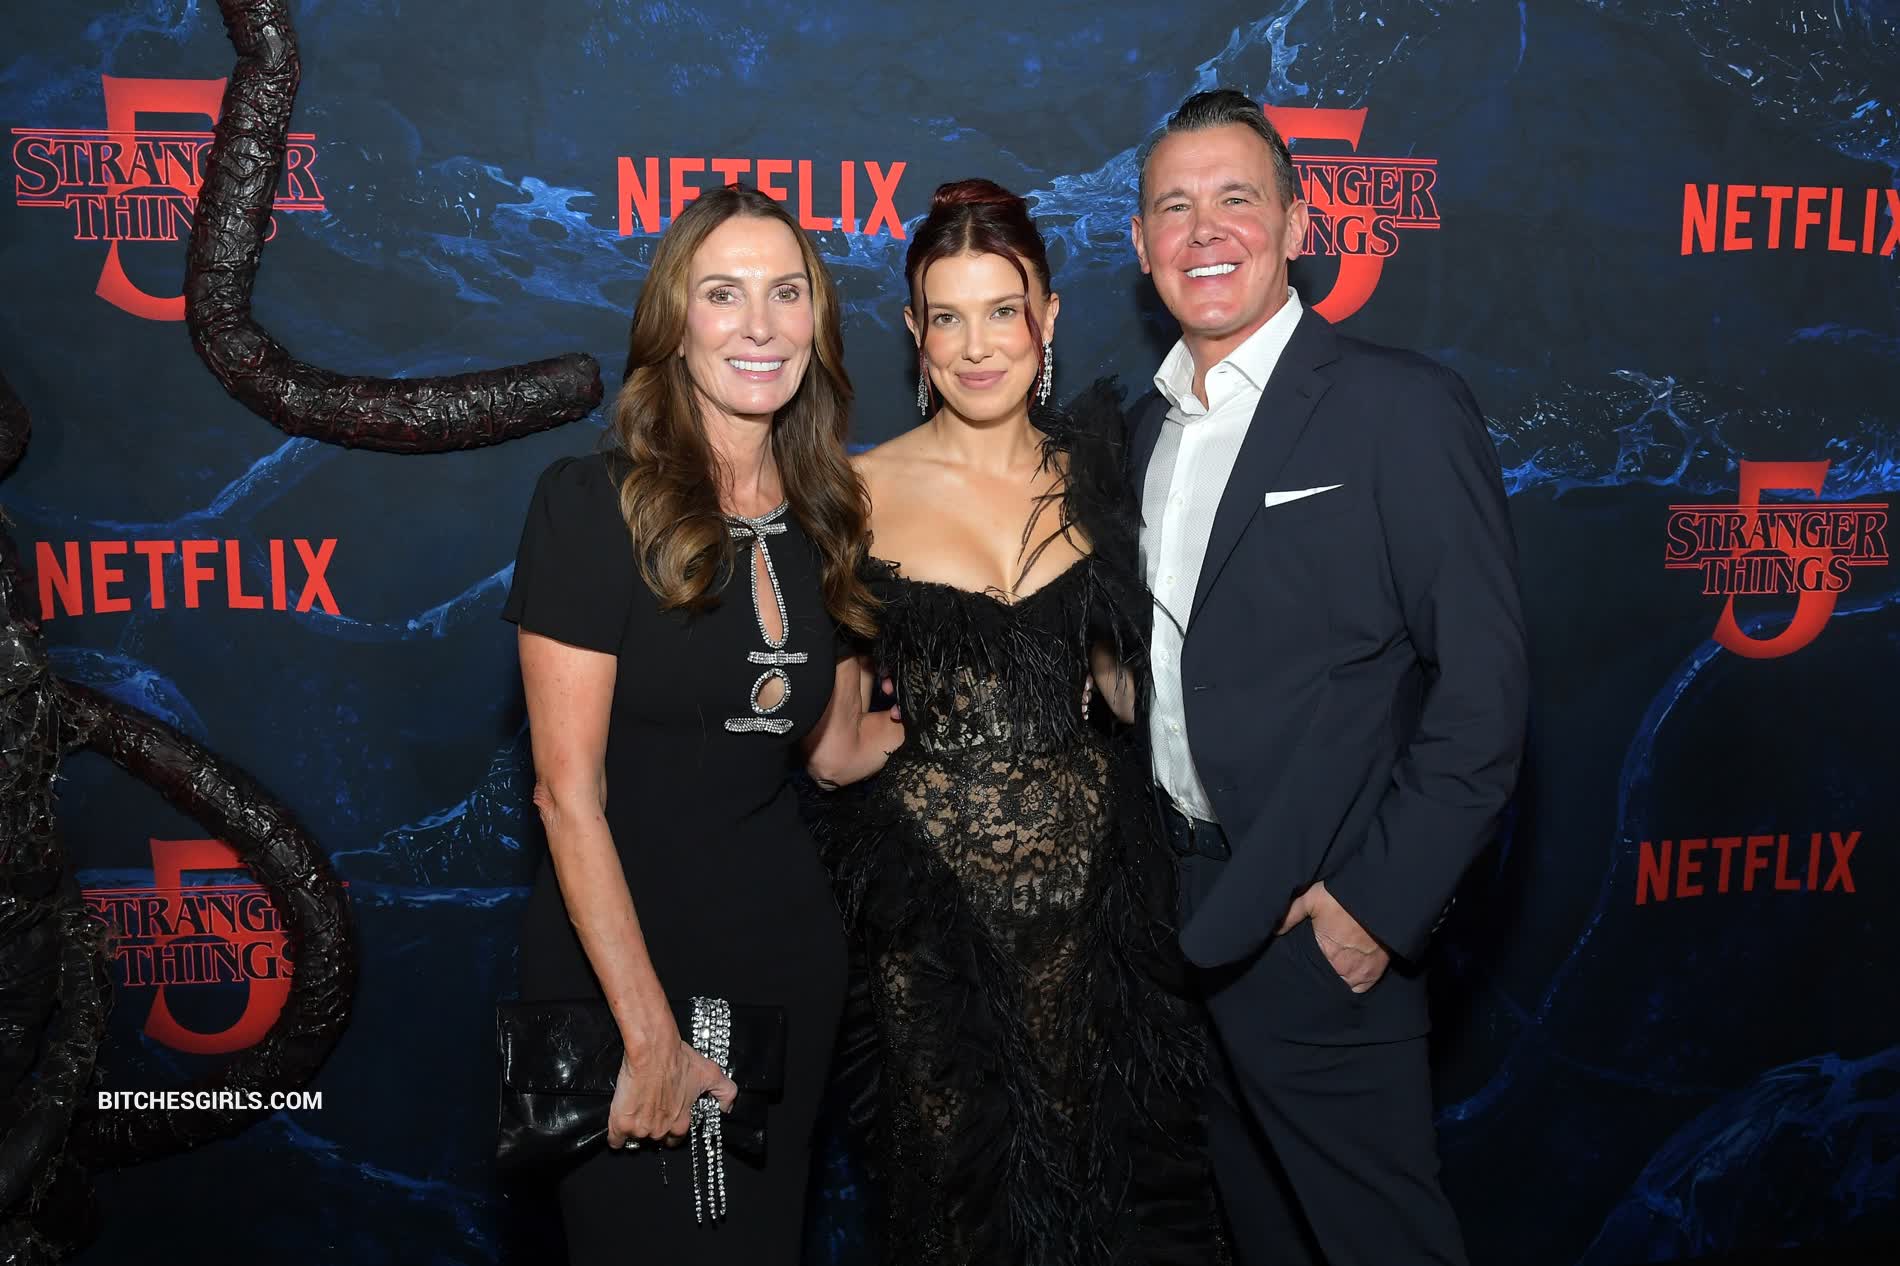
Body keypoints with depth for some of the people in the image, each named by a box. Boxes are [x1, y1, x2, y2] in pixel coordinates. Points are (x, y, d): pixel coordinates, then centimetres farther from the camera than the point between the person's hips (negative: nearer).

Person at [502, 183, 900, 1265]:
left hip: (788, 947, 5)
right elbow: (570, 792, -17)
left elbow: (835, 746, 9)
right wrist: (650, 1034, -17)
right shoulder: (592, 505, -15)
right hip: (619, 951, -5)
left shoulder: (825, 518, 2)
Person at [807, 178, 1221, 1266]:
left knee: (1096, 1165, 12)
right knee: (959, 1178, 10)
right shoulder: (863, 489, -3)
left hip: (1088, 881, 2)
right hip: (934, 898, -2)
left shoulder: (1092, 480, 5)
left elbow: (1122, 686, 10)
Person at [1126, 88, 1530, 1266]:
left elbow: (1482, 685, -15)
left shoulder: (1403, 407, -12)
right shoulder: (1147, 427, 9)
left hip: (1325, 931, -6)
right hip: (1181, 915, 7)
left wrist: (1377, 901, -17)